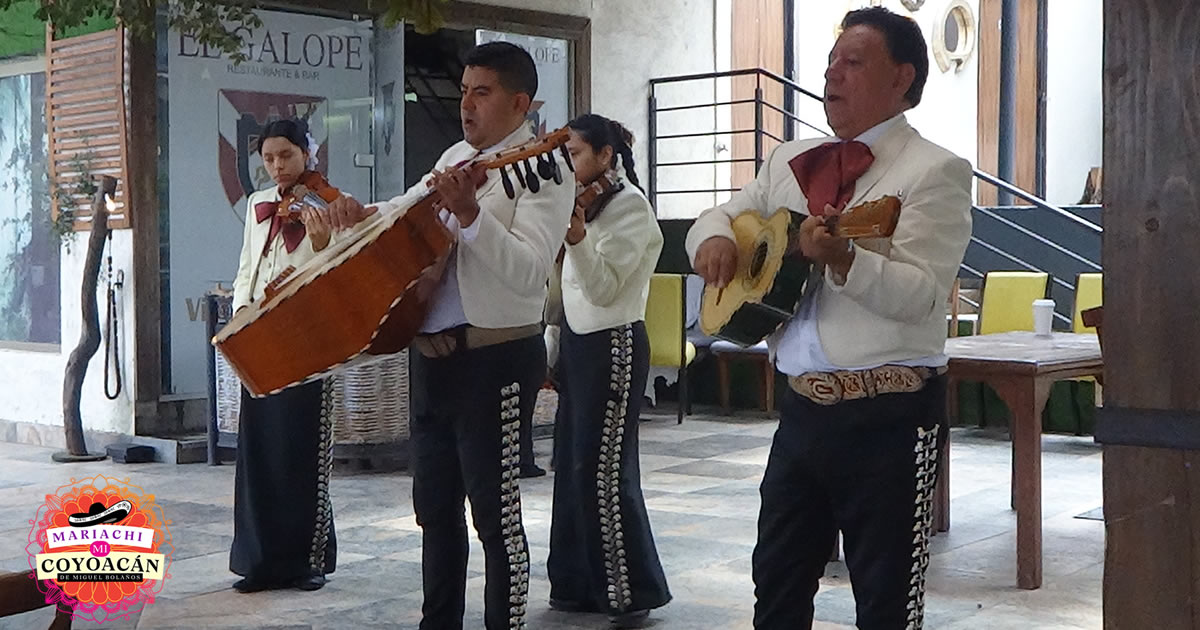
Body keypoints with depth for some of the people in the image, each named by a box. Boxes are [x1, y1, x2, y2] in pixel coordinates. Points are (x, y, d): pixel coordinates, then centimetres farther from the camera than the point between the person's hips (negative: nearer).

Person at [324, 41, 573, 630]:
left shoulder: (542, 168, -11)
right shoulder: (457, 156, 13)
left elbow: (528, 271, -23)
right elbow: (407, 209, 29)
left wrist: (469, 214, -33)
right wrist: (361, 212, 8)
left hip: (495, 357, -8)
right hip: (433, 353, 8)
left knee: (493, 509, -2)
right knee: (434, 503, 16)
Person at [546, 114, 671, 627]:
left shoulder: (629, 206, -13)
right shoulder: (585, 203, 14)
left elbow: (605, 288, -21)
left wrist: (577, 238, -34)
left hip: (612, 346, -9)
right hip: (577, 343, 9)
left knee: (603, 469, -9)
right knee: (572, 466, 9)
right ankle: (582, 583, 17)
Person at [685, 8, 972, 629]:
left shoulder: (935, 171, -8)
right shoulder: (789, 162, 13)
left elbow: (922, 296, -20)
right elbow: (721, 216, 22)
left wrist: (843, 260, -35)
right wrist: (713, 238, -1)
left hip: (889, 418, -7)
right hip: (803, 408, 7)